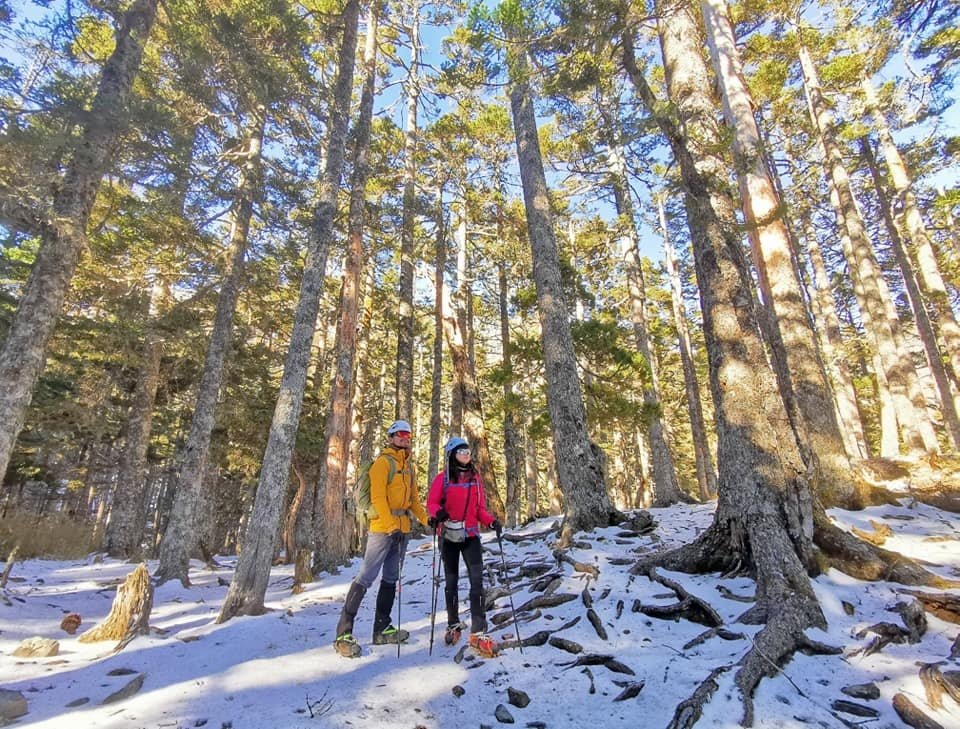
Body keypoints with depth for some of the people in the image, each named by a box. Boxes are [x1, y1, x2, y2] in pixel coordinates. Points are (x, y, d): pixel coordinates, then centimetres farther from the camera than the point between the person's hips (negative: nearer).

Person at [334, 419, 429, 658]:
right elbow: (378, 496, -14)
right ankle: (344, 633, -1)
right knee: (366, 577, -8)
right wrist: (390, 525, -22)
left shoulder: (409, 466, 17)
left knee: (391, 578, 13)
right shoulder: (383, 462, -6)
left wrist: (426, 519, 9)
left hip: (403, 528, 8)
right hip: (382, 527, -8)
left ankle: (382, 629, 23)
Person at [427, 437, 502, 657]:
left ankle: (478, 632, -8)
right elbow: (431, 502, -4)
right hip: (449, 535, -1)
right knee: (451, 581, 12)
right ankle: (453, 624, 31)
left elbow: (480, 508, 9)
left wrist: (491, 521, -8)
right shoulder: (443, 478, -2)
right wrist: (437, 512, -25)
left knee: (477, 579, -11)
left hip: (471, 535, 1)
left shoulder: (475, 478, 7)